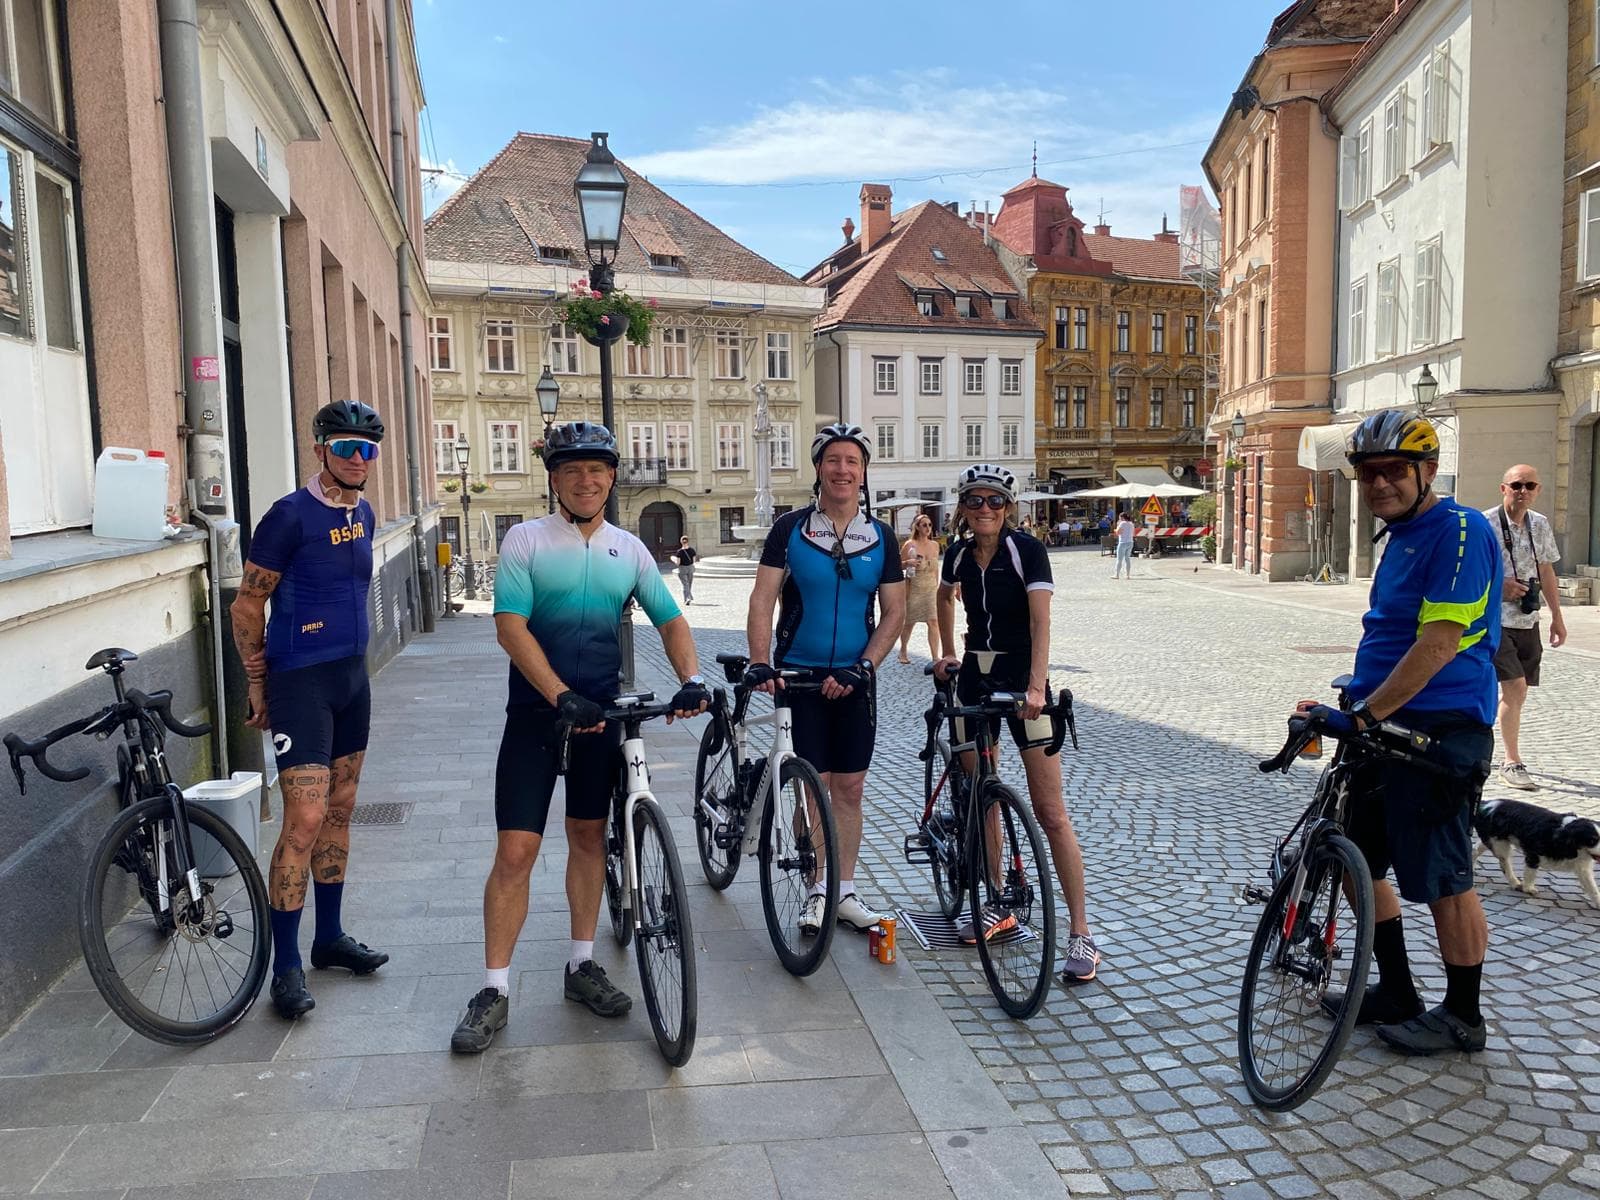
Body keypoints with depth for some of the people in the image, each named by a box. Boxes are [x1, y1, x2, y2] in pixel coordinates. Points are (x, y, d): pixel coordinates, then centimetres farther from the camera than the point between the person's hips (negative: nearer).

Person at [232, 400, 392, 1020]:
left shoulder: (363, 514, 9)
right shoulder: (290, 515, -13)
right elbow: (246, 606, -8)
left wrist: (352, 657, 19)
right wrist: (259, 685, -3)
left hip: (351, 676, 8)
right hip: (300, 681, -7)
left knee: (339, 811, 14)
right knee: (305, 821, -9)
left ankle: (330, 936, 27)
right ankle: (286, 965, 2)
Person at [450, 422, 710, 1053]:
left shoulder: (629, 549, 6)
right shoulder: (526, 539, -5)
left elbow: (670, 620, 7)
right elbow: (511, 628, -13)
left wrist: (691, 678, -11)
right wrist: (563, 698, -23)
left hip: (601, 713, 4)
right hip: (536, 714, -3)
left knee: (589, 836, 13)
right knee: (516, 849, -5)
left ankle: (581, 965, 28)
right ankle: (494, 989, 8)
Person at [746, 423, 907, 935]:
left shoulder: (880, 536, 3)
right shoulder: (790, 528, -3)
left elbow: (894, 611, 3)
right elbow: (763, 599, -7)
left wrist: (863, 666, -10)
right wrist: (760, 662, -20)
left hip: (854, 678, 2)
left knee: (850, 787, 8)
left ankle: (845, 892, 20)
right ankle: (817, 891, 17)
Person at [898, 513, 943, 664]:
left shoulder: (935, 545, 5)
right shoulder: (909, 545, -7)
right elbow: (898, 565, -2)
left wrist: (937, 586, 14)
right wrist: (908, 563, -21)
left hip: (931, 589, 3)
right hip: (913, 589, -3)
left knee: (933, 621, -8)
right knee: (909, 622, 9)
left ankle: (935, 657, -5)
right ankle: (903, 651, 31)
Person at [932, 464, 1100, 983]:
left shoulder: (1026, 549, -13)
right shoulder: (959, 553, 3)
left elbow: (1040, 620, -24)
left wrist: (1036, 686, -36)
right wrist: (947, 654, 20)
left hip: (1020, 679, -5)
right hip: (975, 677, 6)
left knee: (1050, 813, -7)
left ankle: (1081, 935, 0)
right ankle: (998, 906, 28)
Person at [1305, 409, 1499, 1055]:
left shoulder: (1460, 530, -16)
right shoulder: (1400, 535, 14)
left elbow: (1438, 644, -23)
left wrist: (1362, 715, -24)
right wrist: (1356, 696, 23)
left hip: (1440, 733, -10)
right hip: (1386, 727, 10)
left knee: (1441, 879, 2)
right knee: (1358, 860, 14)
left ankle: (1461, 1015, 21)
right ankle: (1396, 995, 29)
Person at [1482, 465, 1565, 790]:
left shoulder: (1540, 525, 9)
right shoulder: (1486, 524, -11)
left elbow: (1546, 571, 17)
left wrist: (1557, 617, 16)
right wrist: (1499, 586, -19)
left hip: (1527, 620, 6)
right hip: (1495, 619, -6)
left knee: (1515, 692, 10)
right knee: (1515, 687, -13)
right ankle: (1512, 763, -5)